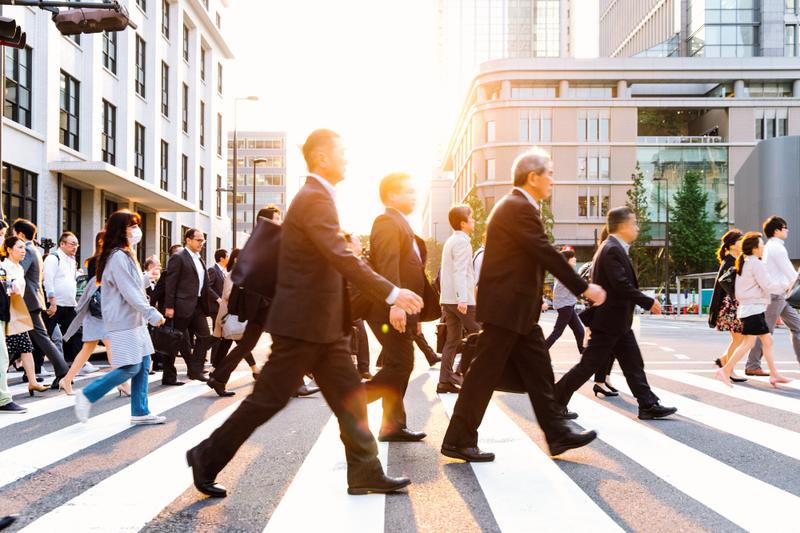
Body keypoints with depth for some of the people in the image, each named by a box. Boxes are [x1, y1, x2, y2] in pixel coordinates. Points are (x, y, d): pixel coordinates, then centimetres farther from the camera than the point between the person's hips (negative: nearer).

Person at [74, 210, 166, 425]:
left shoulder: (126, 255, 17)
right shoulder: (118, 257, -15)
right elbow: (129, 292, -20)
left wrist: (147, 314, 10)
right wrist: (151, 313, -20)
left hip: (135, 320, 10)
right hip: (123, 322, -10)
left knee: (143, 365, 8)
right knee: (131, 368, -9)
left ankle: (140, 413, 13)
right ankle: (87, 395, 3)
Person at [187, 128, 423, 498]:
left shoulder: (317, 198, 15)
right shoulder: (314, 199, -17)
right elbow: (342, 258, -26)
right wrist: (392, 294, -25)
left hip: (323, 325, 10)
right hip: (304, 323, -10)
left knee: (349, 397, 9)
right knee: (269, 398, 0)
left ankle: (365, 473, 14)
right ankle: (208, 457, 13)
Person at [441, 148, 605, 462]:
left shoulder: (519, 206, 16)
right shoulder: (518, 208, -17)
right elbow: (547, 255, -20)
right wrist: (584, 288, -15)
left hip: (518, 308, 11)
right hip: (506, 307, -11)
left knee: (538, 370, 12)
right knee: (484, 374, -3)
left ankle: (557, 435, 19)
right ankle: (458, 440, 6)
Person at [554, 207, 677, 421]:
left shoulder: (615, 248, 13)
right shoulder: (612, 250, -19)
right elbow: (622, 285, -26)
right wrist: (649, 302, -16)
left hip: (618, 323, 10)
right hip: (608, 321, -10)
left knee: (634, 364, 10)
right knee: (588, 365, -3)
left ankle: (648, 405, 14)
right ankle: (556, 401, 6)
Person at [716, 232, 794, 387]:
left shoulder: (745, 263, 16)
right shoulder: (756, 263, -13)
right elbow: (768, 285, -16)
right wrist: (787, 281, -3)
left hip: (748, 308, 10)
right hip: (753, 308, -10)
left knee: (767, 340, 11)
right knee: (748, 343, -11)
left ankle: (774, 375, 14)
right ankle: (725, 371, -13)